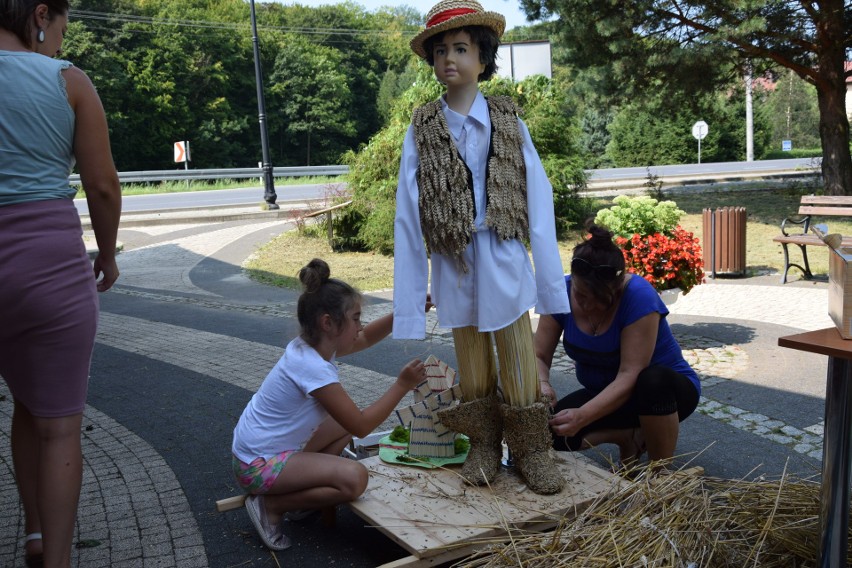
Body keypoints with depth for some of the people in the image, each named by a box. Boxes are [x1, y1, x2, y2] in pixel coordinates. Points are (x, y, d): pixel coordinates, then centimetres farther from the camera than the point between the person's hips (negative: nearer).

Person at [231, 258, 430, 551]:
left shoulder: (311, 345, -1)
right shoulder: (313, 368, -28)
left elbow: (366, 338, 14)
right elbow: (362, 426, -23)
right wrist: (402, 386, -18)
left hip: (270, 447, 10)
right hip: (259, 466, -10)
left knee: (346, 420, 17)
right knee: (354, 478, -26)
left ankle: (304, 490, 13)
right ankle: (271, 505, -6)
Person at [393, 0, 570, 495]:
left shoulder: (510, 123, -1)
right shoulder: (422, 130, 0)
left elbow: (540, 203, -1)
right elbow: (408, 217, 0)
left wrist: (552, 282, -4)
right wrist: (409, 303, -2)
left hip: (504, 260, -1)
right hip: (453, 264, 1)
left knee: (520, 365, 5)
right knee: (473, 370, 12)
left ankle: (533, 452, 24)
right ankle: (484, 448, 31)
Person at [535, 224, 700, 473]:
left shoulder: (639, 296, -29)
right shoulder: (562, 293, -15)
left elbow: (630, 376, -33)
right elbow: (539, 356, -13)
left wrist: (582, 416, -44)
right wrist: (542, 384, -36)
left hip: (665, 388, -4)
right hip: (606, 394, 4)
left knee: (653, 381, -40)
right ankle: (630, 437, 4)